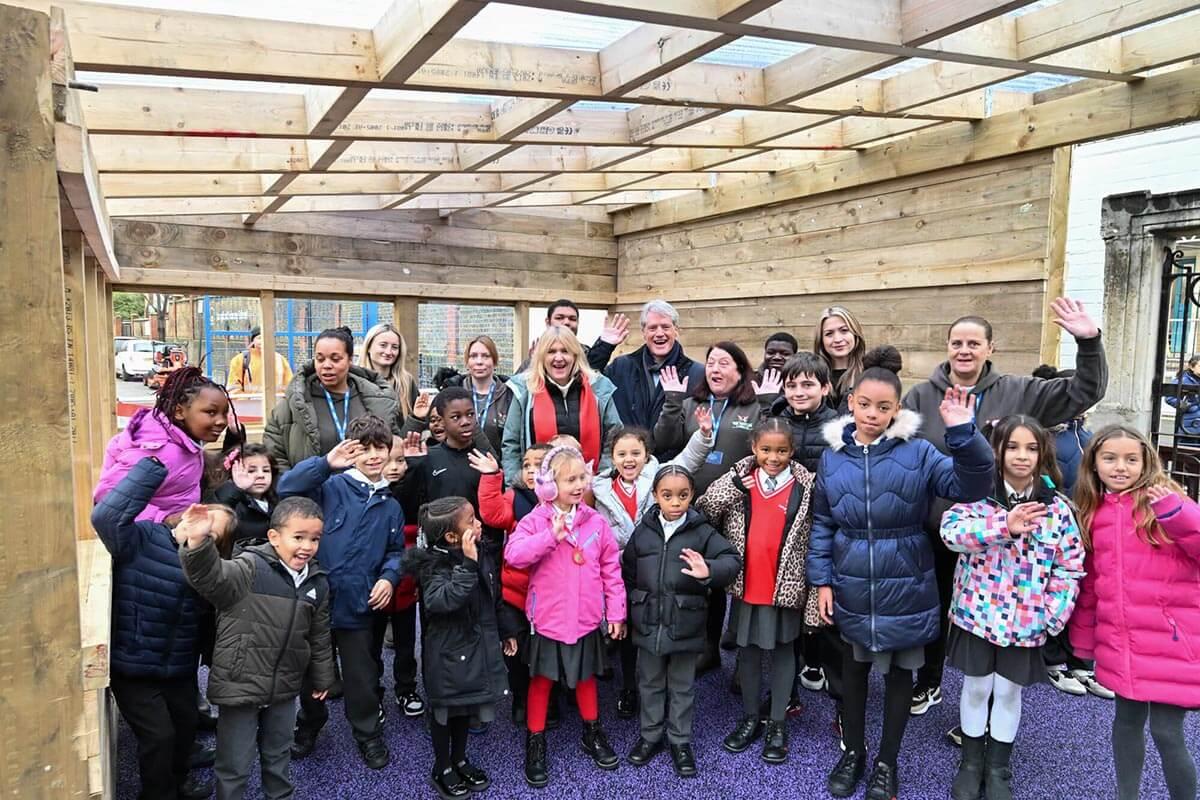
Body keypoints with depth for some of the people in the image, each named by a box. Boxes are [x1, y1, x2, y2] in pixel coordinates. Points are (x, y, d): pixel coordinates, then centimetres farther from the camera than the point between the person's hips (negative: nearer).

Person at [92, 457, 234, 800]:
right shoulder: (142, 538, -19)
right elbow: (105, 516, -37)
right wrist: (151, 467, -38)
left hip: (179, 668, 6)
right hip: (132, 667, -6)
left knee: (186, 726, 22)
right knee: (159, 735, -1)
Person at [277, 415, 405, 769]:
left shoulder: (390, 506, 7)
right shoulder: (331, 486, -8)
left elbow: (396, 551, 15)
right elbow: (287, 487, -25)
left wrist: (388, 577, -4)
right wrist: (326, 462, -35)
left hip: (358, 606, 2)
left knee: (361, 677, 13)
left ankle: (368, 734, 34)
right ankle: (309, 724, 43)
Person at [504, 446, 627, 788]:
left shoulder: (595, 522, -4)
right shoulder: (535, 520, -11)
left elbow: (612, 568, 1)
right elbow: (513, 554, -26)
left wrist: (616, 611, 1)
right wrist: (551, 536, -30)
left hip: (587, 618, 3)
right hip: (548, 619, -2)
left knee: (586, 677, 20)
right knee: (541, 680, 11)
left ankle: (593, 733, 40)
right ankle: (535, 742, 27)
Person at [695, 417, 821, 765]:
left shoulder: (805, 486, -6)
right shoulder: (739, 480, -2)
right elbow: (704, 512, -8)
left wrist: (815, 588, -4)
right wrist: (736, 482, -20)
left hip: (785, 586, -2)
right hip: (746, 583, 2)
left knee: (782, 650, 12)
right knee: (747, 648, 15)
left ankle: (777, 723, 27)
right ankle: (751, 717, 32)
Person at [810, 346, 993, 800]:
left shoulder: (918, 452, -10)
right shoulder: (833, 455, -2)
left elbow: (971, 486, -20)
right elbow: (823, 523, 4)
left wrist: (963, 433, -34)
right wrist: (821, 579, 0)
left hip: (905, 587, -2)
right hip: (852, 587, 2)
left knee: (899, 671, 14)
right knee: (854, 666, 18)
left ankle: (887, 762, 34)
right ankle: (852, 752, 38)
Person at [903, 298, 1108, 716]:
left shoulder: (1018, 392, -2)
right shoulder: (921, 396, -3)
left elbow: (1084, 392, -1)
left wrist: (1089, 341, -17)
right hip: (933, 529, 1)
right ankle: (928, 682, 41)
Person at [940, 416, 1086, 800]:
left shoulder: (1057, 507, -3)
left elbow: (1070, 566, -1)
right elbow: (950, 530, -25)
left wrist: (1053, 617, -6)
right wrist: (1005, 525, -35)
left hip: (1026, 621, 1)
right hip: (977, 613, -1)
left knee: (1009, 692, 13)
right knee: (977, 687, 12)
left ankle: (998, 768, 33)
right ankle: (971, 762, 32)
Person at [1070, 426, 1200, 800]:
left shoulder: (1162, 500, -7)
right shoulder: (1094, 513, 6)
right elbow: (1090, 582, 14)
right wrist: (1084, 636, 17)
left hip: (1169, 643, -4)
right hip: (1119, 643, 5)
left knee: (1167, 733, 1)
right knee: (1127, 720, 17)